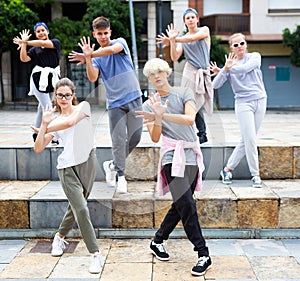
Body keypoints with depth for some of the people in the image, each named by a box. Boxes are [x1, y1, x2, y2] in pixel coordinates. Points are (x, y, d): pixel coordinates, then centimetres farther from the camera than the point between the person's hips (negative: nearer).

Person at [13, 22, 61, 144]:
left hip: (52, 79, 2)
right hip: (39, 80, -2)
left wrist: (26, 42, -8)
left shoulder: (56, 42, 9)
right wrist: (24, 43, -10)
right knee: (48, 108, -10)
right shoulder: (34, 49, 8)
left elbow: (43, 43, -9)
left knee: (42, 108, 11)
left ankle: (36, 134, 23)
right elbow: (24, 58, -5)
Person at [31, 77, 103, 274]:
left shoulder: (83, 107, 5)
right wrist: (44, 124, -12)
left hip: (88, 164, 0)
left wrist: (46, 127, -3)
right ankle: (96, 255, -4)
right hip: (68, 167, 0)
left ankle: (60, 237, 40)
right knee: (82, 210, -11)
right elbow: (38, 149, -1)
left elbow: (70, 121, -16)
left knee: (76, 207, 13)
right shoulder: (54, 121, 8)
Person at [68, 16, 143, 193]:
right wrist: (88, 59, -23)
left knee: (135, 138, 2)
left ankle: (113, 165, 22)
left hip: (133, 98, 0)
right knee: (119, 141, -5)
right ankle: (121, 176, 7)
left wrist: (88, 55, -19)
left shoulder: (120, 42, 3)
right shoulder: (96, 56, 9)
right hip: (115, 103, 1)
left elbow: (111, 50, -22)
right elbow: (93, 78, -8)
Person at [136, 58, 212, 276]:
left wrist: (162, 115, -19)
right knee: (187, 206, -11)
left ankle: (158, 242, 25)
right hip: (172, 155, -2)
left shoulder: (184, 93, 7)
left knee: (180, 205, 6)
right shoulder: (149, 105, 9)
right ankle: (203, 255, -4)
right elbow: (155, 138, -2)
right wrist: (157, 119, -21)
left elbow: (190, 119, -10)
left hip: (192, 155, 2)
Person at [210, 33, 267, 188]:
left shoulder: (255, 57, 8)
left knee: (247, 140, 3)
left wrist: (229, 68, -12)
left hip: (260, 101, 2)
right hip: (243, 103, -2)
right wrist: (224, 69, -22)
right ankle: (255, 175, 0)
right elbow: (215, 85, -7)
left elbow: (246, 68, -15)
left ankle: (227, 169, 14)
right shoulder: (230, 63, 6)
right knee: (250, 140, -10)